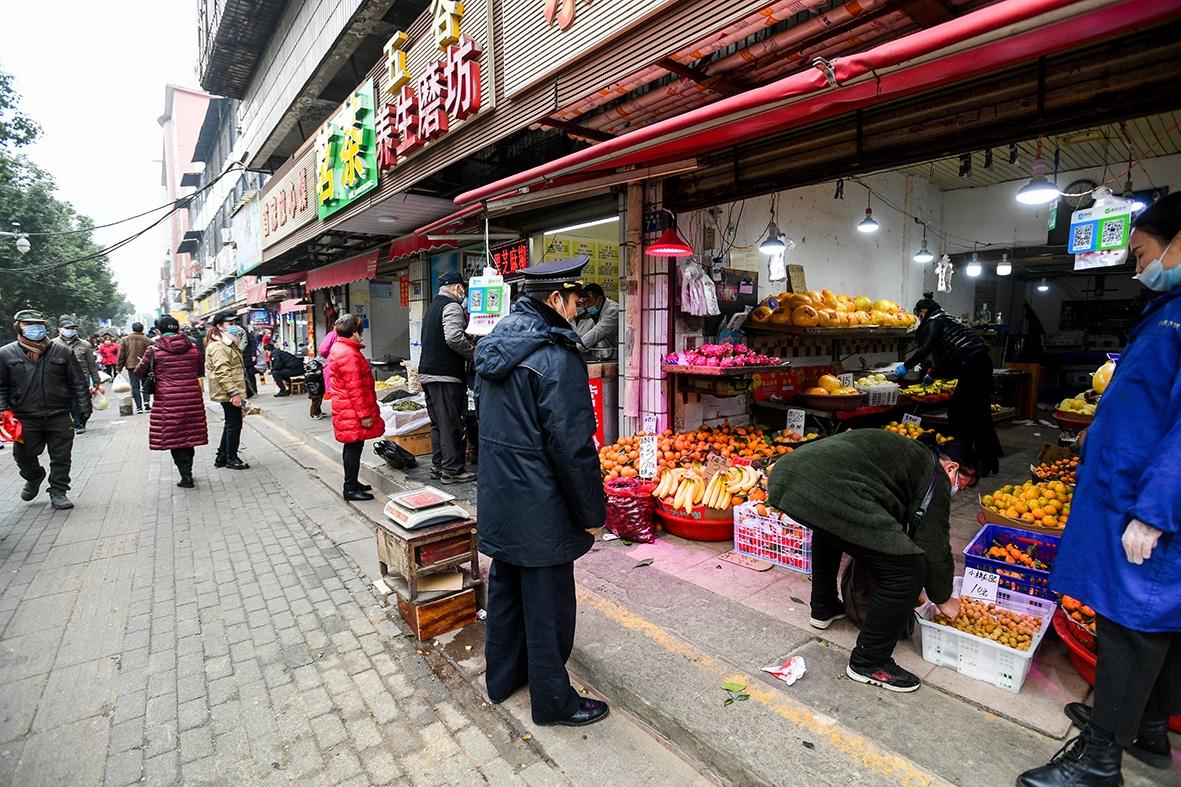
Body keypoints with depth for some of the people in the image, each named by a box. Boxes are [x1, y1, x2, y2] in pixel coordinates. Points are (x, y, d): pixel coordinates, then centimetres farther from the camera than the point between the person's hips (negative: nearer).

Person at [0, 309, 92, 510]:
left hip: (59, 417, 0)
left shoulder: (62, 352, 3)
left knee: (61, 458, 5)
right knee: (24, 455, 8)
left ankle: (58, 492, 18)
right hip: (25, 419, 0)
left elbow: (78, 382, 4)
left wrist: (84, 408, 0)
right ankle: (34, 478, 39)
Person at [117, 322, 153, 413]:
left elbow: (121, 355, 2)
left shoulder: (124, 340, 1)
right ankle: (146, 402, -5)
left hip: (131, 366, 1)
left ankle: (139, 407, 1)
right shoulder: (146, 340, -4)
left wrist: (118, 368, 7)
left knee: (135, 386, 4)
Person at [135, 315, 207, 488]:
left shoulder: (154, 350, -5)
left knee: (173, 438, 5)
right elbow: (201, 371, 14)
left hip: (168, 401, -3)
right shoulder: (192, 347, 2)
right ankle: (187, 472, 26)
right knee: (189, 435, 14)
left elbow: (139, 373, 4)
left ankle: (186, 477, 2)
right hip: (192, 399, 3)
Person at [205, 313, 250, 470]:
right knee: (234, 425, -1)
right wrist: (234, 393, -28)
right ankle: (231, 458, 10)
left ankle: (222, 457, 26)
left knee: (231, 424, 17)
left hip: (231, 392, 11)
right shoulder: (218, 347, -16)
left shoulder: (227, 344, 18)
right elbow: (222, 372, -24)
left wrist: (237, 392, 26)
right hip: (229, 393, -11)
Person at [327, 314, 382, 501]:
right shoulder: (349, 354, -19)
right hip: (353, 411, -10)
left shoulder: (339, 349, 15)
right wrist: (365, 414, -19)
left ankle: (352, 483, 27)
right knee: (354, 447, -4)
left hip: (345, 410, 10)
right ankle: (351, 489, 3)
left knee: (352, 447, 17)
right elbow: (355, 388, -22)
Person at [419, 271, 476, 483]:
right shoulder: (452, 306, -10)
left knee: (438, 423, 15)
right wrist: (472, 352, -11)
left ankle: (437, 465, 22)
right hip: (445, 374, -10)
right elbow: (454, 337, -25)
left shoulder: (433, 306, 21)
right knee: (451, 424, -3)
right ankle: (452, 470, 3)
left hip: (427, 372, 10)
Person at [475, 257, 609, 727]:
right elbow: (572, 445, -23)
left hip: (497, 498, 9)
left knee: (505, 587, 23)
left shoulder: (494, 346, 6)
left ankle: (503, 676, 43)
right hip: (540, 507, -8)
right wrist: (592, 512, -12)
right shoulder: (556, 356, -22)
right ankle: (553, 700, 28)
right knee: (547, 601, 8)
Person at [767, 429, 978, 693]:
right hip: (828, 494, -10)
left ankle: (823, 609, 50)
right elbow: (934, 547, 13)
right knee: (907, 570, 2)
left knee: (829, 529, 42)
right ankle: (868, 663, 17)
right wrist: (943, 600, 30)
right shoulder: (935, 476, 12)